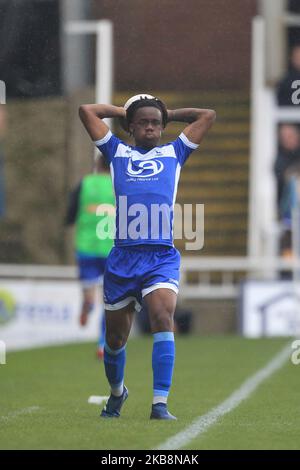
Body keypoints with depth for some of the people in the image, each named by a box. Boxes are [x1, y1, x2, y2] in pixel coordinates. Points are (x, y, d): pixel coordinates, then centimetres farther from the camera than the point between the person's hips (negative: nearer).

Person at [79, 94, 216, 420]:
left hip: (162, 256, -1)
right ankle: (116, 392, 38)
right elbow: (86, 110, 16)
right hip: (123, 256, 1)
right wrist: (121, 111, 25)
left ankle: (160, 404, -27)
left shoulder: (174, 152, 17)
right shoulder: (117, 152, 16)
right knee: (115, 337, 10)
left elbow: (208, 115, 19)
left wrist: (169, 114, 24)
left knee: (163, 319, -24)